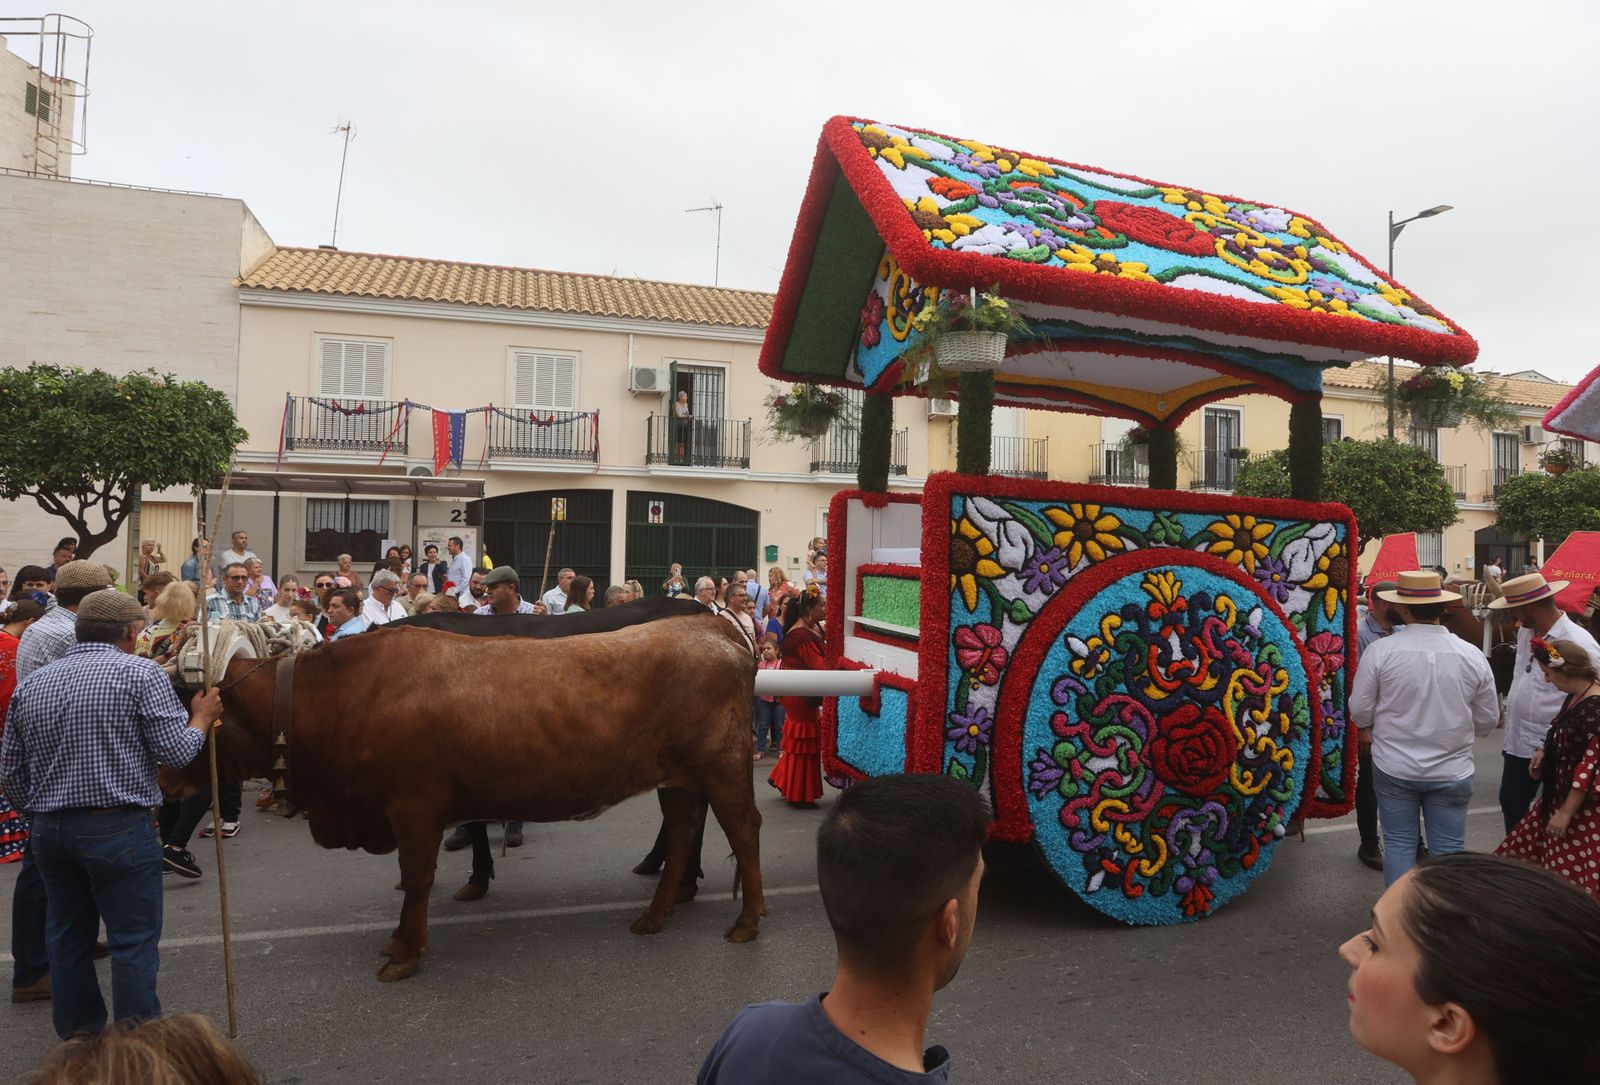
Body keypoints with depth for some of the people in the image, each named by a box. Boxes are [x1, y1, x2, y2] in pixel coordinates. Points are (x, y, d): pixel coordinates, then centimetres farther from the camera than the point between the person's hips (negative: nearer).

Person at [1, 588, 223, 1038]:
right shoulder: (140, 673, -11)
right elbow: (175, 751, -14)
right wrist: (201, 718, 4)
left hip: (48, 829, 6)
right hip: (119, 829, -6)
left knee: (68, 937, 18)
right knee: (134, 941, 3)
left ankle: (77, 1039, 30)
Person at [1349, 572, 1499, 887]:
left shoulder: (1381, 650, -15)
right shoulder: (1473, 656, -8)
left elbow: (1360, 712, -8)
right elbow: (1488, 721, 2)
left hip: (1394, 768, -1)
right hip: (1452, 771, 1)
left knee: (1399, 844, 11)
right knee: (1450, 849, 14)